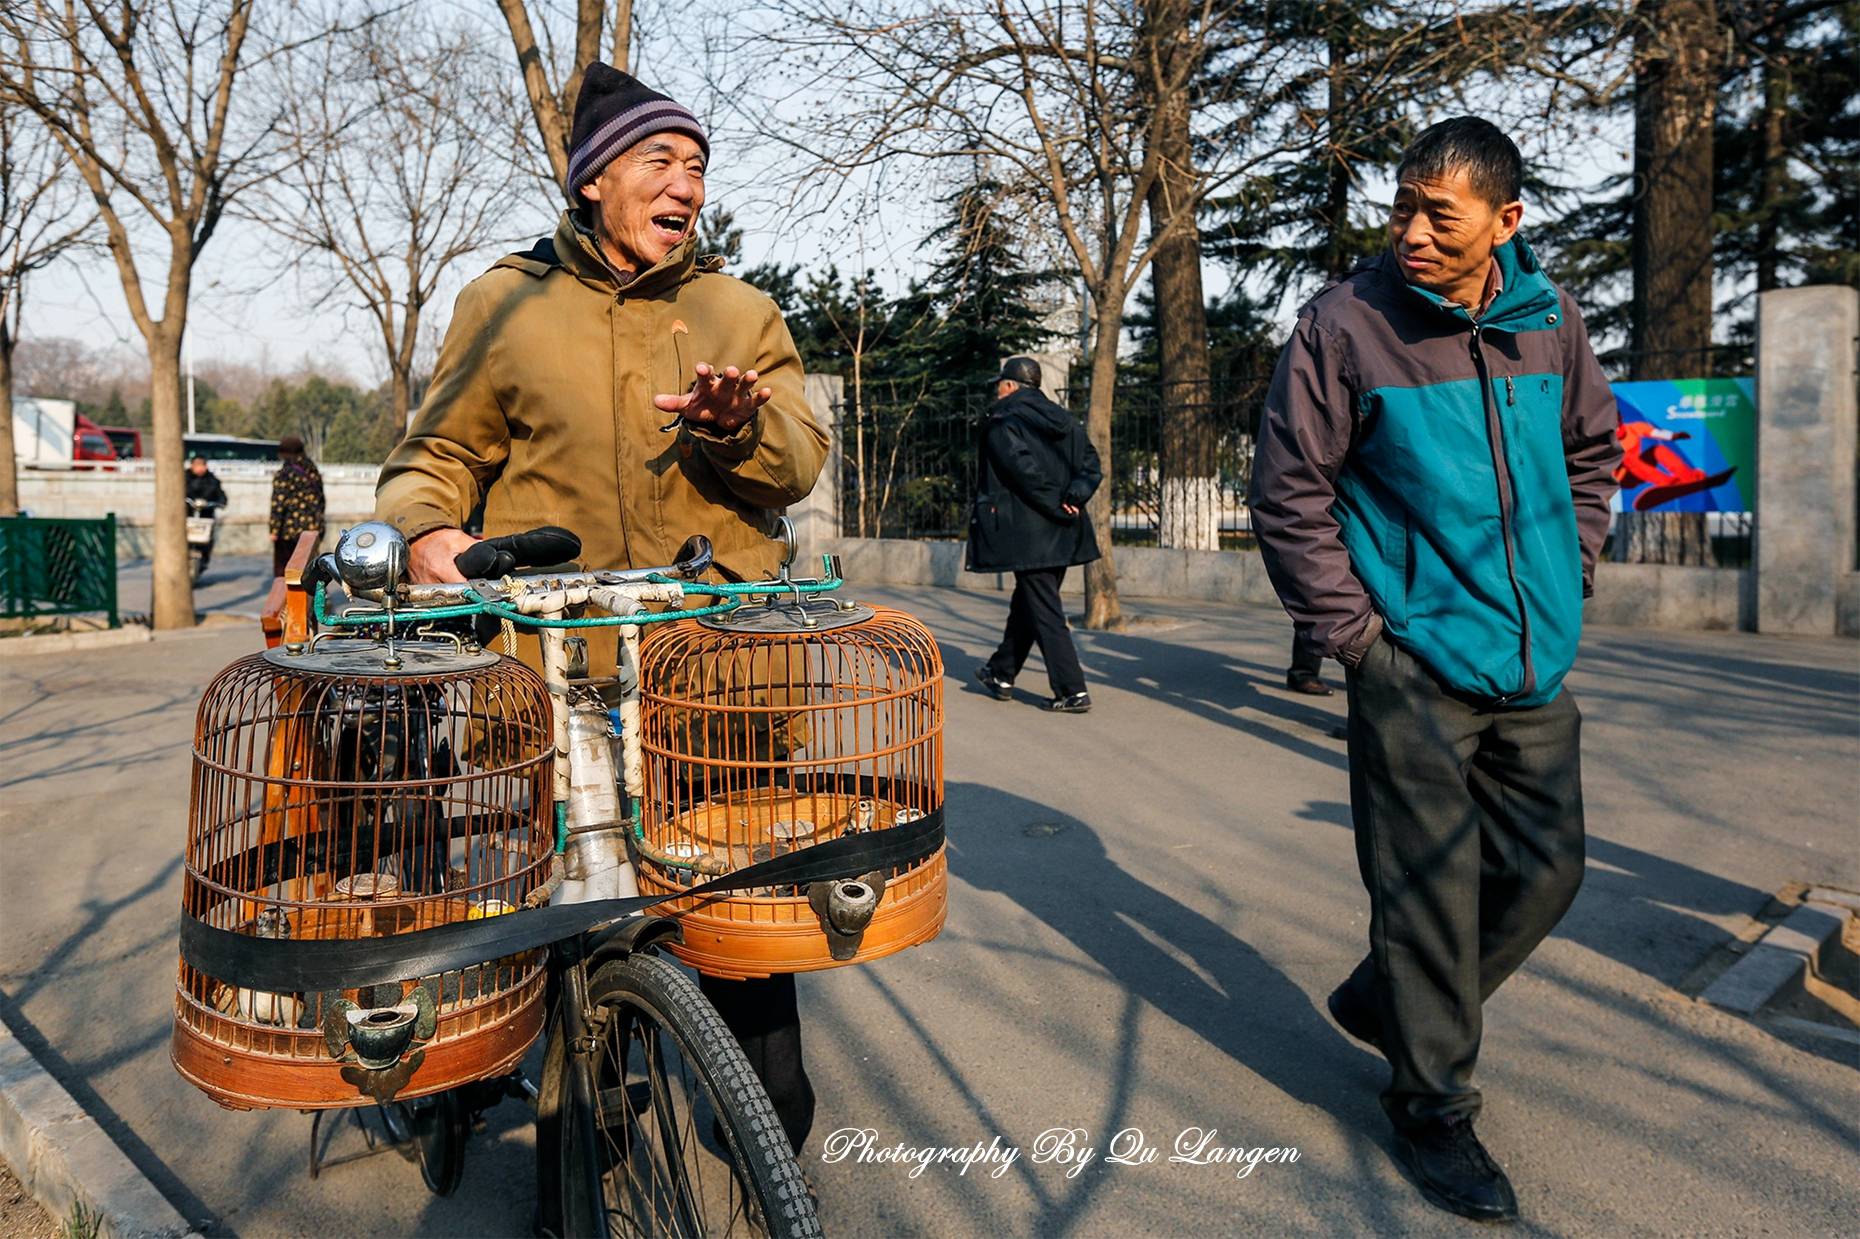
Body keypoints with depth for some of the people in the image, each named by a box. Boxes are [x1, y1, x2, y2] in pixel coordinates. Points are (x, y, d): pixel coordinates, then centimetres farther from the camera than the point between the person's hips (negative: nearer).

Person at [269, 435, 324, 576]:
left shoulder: (283, 475, -10)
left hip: (288, 532, -5)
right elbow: (321, 502, 15)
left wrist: (274, 530, -10)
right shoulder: (314, 474, 10)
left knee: (282, 569, 5)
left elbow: (278, 505, -14)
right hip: (312, 530, 5)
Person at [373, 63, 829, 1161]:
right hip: (547, 651, 0)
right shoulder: (506, 301, 13)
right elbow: (439, 450, 13)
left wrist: (740, 424, -18)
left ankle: (769, 1090, 23)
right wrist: (422, 526, -9)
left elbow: (799, 464, 4)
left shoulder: (742, 313, 14)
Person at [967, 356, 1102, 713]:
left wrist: (1057, 506, -14)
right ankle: (1002, 674, 33)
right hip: (1062, 535, 8)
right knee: (1026, 603, 19)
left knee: (1044, 612, -3)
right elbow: (1092, 467, 6)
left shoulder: (1002, 423, -9)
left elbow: (1024, 470, -21)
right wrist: (1072, 499, -6)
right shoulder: (1064, 421, 13)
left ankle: (1073, 691, -4)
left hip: (1026, 533, -8)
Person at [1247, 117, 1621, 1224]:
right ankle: (1434, 1103, 20)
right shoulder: (1346, 324, -10)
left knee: (1545, 869, 12)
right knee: (1429, 887, 1)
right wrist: (1353, 629, -10)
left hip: (1535, 664, 6)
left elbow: (1594, 448, 21)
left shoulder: (1551, 318, 4)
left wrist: (1565, 580, 12)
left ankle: (1388, 1003, 33)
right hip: (1414, 661, -5)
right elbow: (1290, 495, -8)